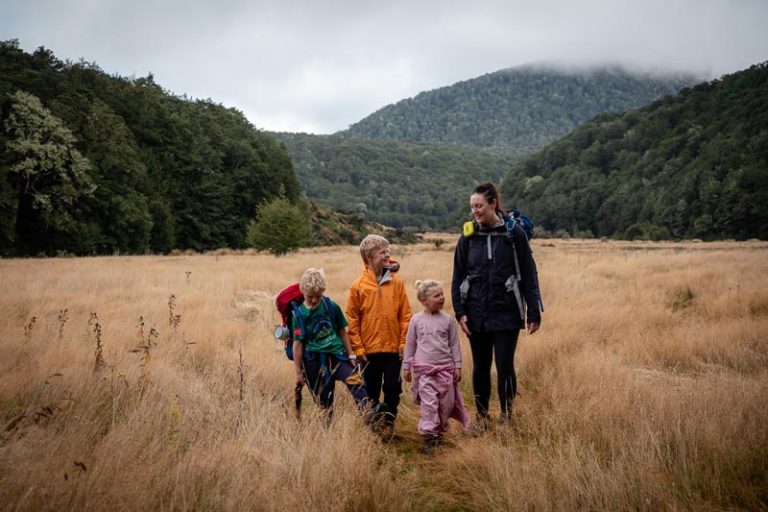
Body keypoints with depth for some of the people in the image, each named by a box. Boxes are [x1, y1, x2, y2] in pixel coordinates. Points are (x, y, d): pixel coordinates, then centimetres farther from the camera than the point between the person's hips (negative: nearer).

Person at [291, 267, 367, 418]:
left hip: (336, 354, 1)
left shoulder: (331, 306, 1)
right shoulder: (298, 314, -2)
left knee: (354, 381, -23)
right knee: (323, 400, 6)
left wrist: (351, 355, 9)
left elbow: (342, 331, 10)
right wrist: (298, 372, 1)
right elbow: (298, 343, -1)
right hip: (314, 362, -1)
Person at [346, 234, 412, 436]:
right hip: (370, 349, -1)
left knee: (392, 387, 5)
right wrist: (358, 347, -5)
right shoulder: (358, 286, -4)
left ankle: (388, 421, 22)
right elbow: (352, 319, -2)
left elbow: (405, 315, 1)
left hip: (393, 347, 1)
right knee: (371, 389, 12)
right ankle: (373, 421, 29)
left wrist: (404, 342, -3)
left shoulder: (397, 283, 0)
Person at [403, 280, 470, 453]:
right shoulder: (416, 320, -1)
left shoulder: (448, 320, 2)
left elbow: (454, 345, 7)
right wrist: (406, 366, 7)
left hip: (445, 368, 2)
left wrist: (457, 366, 5)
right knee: (429, 402, -9)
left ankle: (440, 431, 27)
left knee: (446, 402, 8)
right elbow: (410, 344, 6)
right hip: (424, 369, -2)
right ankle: (429, 436, -4)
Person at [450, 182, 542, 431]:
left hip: (506, 314, -3)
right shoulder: (468, 235, 3)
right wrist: (460, 312, 0)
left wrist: (534, 313, -4)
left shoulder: (514, 232, -5)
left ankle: (506, 415, 21)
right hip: (476, 315, 3)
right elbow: (457, 277, 7)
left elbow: (528, 275, -2)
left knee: (505, 366, 1)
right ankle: (481, 416, 27)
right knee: (480, 367, 11)